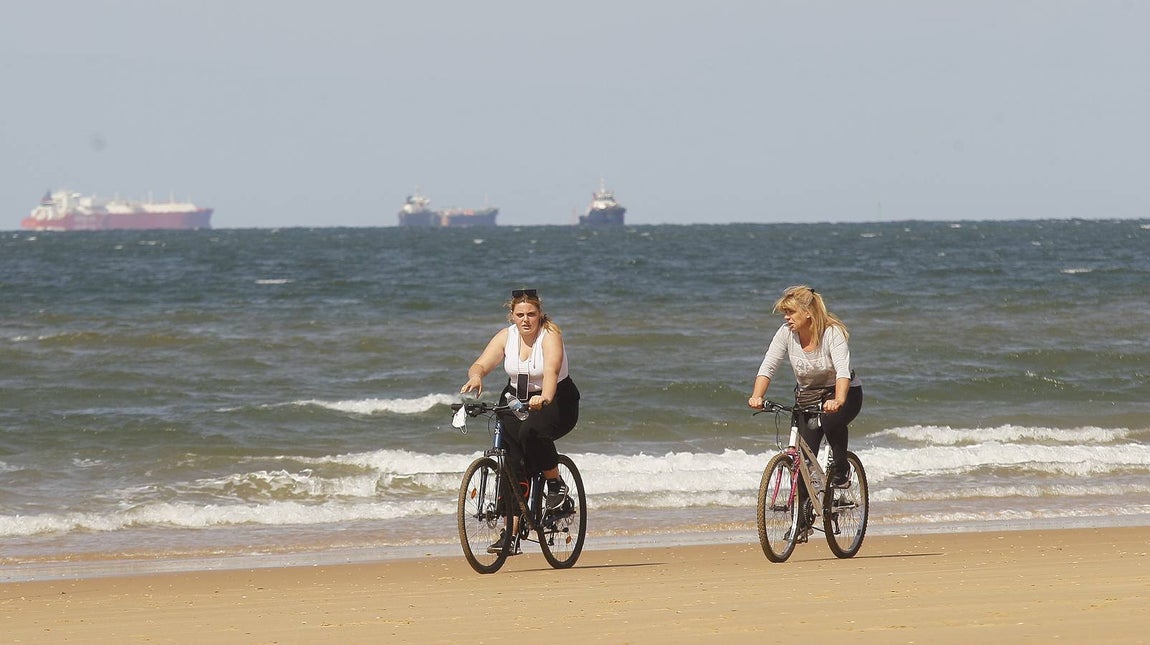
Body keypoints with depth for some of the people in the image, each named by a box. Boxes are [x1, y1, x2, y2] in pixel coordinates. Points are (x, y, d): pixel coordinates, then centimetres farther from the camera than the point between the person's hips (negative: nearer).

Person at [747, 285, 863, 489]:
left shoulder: (833, 332, -24)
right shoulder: (786, 333, -13)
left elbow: (843, 370, -36)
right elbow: (768, 367, -18)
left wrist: (838, 401, -54)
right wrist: (757, 397, -36)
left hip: (844, 393, -4)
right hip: (806, 395, 4)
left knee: (831, 419, -37)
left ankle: (841, 470, -14)